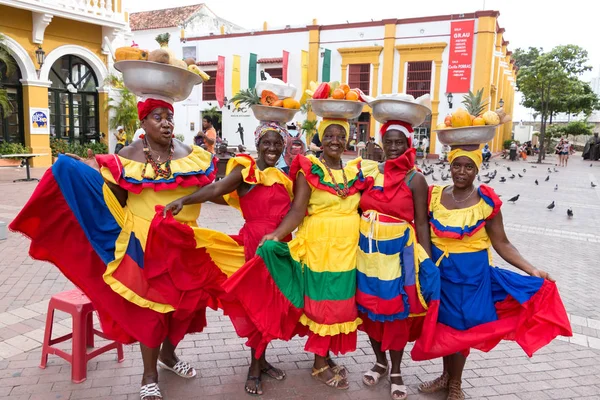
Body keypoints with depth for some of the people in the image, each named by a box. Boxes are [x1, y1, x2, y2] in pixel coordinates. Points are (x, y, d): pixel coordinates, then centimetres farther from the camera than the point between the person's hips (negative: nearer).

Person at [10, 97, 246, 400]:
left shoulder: (187, 154, 4)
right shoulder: (128, 156, -3)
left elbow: (204, 188, 5)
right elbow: (116, 199, -4)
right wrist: (96, 174, -14)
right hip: (145, 242, -4)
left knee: (185, 298, 13)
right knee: (151, 302, 2)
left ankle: (168, 354, 40)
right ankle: (149, 375, 21)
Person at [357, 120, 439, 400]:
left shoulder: (415, 179, -5)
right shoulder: (369, 171, 4)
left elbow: (422, 222, -5)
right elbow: (357, 208, 9)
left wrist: (427, 261, -10)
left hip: (398, 250, -3)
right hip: (367, 248, 3)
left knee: (396, 310, 6)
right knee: (370, 307, 12)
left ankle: (396, 371, 27)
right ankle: (380, 361, 35)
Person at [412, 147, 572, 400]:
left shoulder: (487, 201, -9)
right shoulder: (434, 195, -2)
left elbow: (501, 243, -5)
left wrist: (531, 270, -14)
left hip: (471, 273, -2)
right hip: (439, 270, 3)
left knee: (461, 326, 6)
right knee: (444, 325, 13)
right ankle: (447, 375, 36)